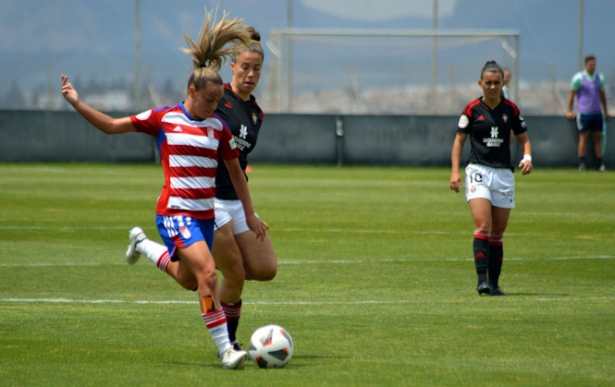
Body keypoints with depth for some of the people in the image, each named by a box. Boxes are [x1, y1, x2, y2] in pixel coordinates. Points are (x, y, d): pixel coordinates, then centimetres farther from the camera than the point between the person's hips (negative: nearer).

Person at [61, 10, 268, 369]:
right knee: (208, 273, -22)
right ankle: (225, 349, -20)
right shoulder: (164, 119, -3)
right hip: (175, 213, -6)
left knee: (190, 280, 17)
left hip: (205, 214, 6)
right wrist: (78, 103, -7)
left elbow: (236, 170, 16)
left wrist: (251, 214, 16)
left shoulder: (218, 127, 7)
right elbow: (112, 126, 2)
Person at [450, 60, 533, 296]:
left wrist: (527, 157, -7)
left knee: (497, 233, 5)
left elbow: (523, 139, 14)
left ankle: (494, 284, 11)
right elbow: (459, 140, 6)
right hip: (478, 172, -3)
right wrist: (455, 171, -5)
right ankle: (482, 280, -22)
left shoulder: (511, 110, 5)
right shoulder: (472, 109, 0)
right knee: (482, 227, -18)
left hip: (504, 175, 3)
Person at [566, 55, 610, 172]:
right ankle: (582, 164, -1)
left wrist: (606, 111, 21)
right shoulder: (578, 78, -3)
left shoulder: (599, 78, 10)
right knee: (583, 137, -4)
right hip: (583, 113, -4)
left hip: (597, 113, 4)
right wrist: (569, 111, -1)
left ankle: (600, 164, 5)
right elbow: (571, 94, 2)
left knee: (598, 138, 3)